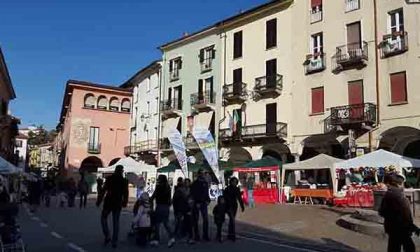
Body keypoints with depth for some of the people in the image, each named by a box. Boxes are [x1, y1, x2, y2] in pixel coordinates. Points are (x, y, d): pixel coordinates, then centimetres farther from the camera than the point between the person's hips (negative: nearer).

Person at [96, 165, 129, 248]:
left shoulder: (110, 179, -6)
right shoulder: (124, 181, 0)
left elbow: (103, 191, -8)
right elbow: (125, 193, 3)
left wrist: (99, 201, -2)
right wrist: (124, 203, 15)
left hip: (108, 202, -2)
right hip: (118, 204, 2)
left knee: (103, 218, 16)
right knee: (116, 222, 9)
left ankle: (107, 237, 3)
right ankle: (114, 241, 9)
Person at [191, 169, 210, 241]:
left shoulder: (205, 183, 11)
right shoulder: (195, 184, -2)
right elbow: (193, 194, -6)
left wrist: (208, 200, 3)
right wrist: (196, 203, -14)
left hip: (204, 203, 4)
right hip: (196, 204, -3)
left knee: (206, 219, -3)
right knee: (196, 220, 4)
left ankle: (205, 235, 3)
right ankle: (196, 236, 11)